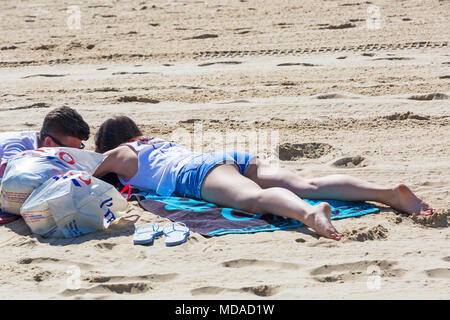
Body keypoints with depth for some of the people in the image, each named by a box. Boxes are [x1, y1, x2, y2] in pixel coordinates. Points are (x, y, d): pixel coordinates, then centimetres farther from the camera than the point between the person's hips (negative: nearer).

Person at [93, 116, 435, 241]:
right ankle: (388, 191, -32)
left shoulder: (121, 155, 23)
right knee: (308, 185, -13)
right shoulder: (159, 139, 43)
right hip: (236, 156, 7)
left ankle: (310, 213, -68)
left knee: (255, 198, -36)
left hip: (199, 172, -6)